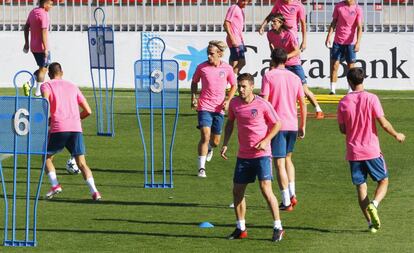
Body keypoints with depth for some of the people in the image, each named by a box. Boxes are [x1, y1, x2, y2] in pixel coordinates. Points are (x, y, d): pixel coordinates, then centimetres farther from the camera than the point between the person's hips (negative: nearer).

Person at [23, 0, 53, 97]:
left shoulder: (33, 12, 10)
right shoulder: (43, 15, -18)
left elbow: (26, 27, 16)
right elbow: (44, 32, -23)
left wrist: (27, 43, 22)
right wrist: (46, 48, -23)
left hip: (33, 47, 8)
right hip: (41, 47, -8)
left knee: (42, 68, 19)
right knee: (43, 69, 2)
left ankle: (29, 83, 5)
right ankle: (38, 92, 3)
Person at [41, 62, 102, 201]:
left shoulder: (46, 86, 11)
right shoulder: (73, 87, 22)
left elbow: (45, 102, -13)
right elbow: (88, 111, 18)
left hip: (58, 128, -3)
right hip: (76, 128, 3)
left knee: (47, 157, 18)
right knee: (81, 163, 3)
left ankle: (55, 185, -3)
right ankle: (94, 191, -16)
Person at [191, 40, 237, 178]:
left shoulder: (227, 68, -2)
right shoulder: (201, 67, -4)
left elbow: (233, 86, 11)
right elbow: (194, 82, 14)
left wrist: (228, 101, -3)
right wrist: (193, 97, 1)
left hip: (219, 108, 2)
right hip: (204, 106, -2)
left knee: (215, 141, 10)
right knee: (205, 135, -18)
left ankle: (210, 148, 49)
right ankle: (201, 168, -14)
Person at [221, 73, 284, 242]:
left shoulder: (262, 105, -11)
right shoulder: (234, 103, 2)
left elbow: (277, 124, -2)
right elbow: (230, 123, 18)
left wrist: (265, 141, -15)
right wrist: (225, 144, 10)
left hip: (262, 154, -5)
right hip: (243, 155, 5)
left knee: (265, 188, -14)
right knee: (237, 190, 6)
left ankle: (278, 227, -6)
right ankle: (241, 228, 20)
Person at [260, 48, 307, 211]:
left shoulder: (269, 76, -5)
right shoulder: (295, 78, 9)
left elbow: (264, 101, -12)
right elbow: (303, 103, 10)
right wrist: (302, 126, 17)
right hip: (292, 124, 5)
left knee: (280, 163, -1)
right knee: (287, 158, 23)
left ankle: (286, 202, -3)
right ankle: (292, 194, 13)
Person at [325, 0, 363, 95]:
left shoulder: (358, 9, -6)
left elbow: (359, 27, -10)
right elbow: (334, 23, 8)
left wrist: (358, 42, -20)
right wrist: (329, 36, -1)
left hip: (350, 42, -2)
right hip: (338, 41, 2)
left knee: (351, 67, 1)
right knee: (334, 65, -1)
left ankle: (351, 91, 9)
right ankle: (332, 90, 3)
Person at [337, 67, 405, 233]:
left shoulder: (343, 103, -1)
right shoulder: (371, 99, -9)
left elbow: (342, 129, 4)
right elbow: (383, 123, -11)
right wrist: (396, 135, 6)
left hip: (353, 152, 2)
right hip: (372, 151, -2)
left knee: (361, 186, 8)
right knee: (383, 181, 12)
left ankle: (370, 222, 4)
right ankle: (374, 204, -16)